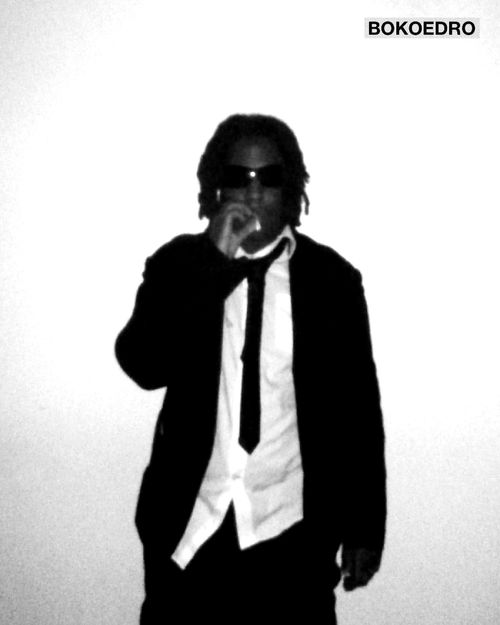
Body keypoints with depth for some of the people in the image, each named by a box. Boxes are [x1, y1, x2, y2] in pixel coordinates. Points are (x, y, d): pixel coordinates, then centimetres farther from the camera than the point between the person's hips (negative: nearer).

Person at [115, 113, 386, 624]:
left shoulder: (331, 278, -1)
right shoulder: (178, 264, 0)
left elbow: (359, 409, 2)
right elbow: (142, 365, -16)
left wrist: (364, 527, 4)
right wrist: (215, 261, -21)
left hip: (291, 532, 0)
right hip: (187, 524, 1)